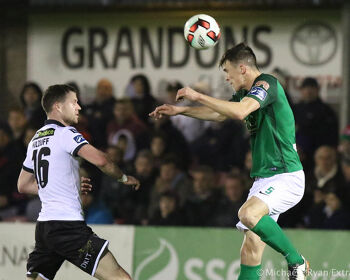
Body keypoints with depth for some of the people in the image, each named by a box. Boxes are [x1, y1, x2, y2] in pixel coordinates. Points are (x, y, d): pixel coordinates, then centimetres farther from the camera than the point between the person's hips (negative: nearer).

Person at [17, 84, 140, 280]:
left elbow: (23, 185, 26)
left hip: (44, 226, 9)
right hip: (68, 225, -9)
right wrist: (124, 177, -3)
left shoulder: (36, 140, 18)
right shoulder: (65, 133, -7)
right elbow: (100, 160, -21)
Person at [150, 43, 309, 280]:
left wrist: (198, 96, -21)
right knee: (251, 247, 0)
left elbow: (239, 111, -29)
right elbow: (220, 114, 33)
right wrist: (180, 110, 29)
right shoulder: (246, 92, 17)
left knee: (248, 214, -32)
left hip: (286, 176, -9)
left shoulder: (267, 84, -12)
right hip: (264, 178, 9)